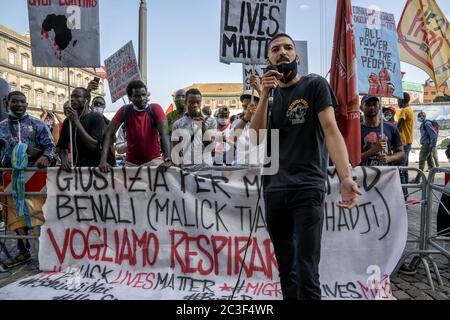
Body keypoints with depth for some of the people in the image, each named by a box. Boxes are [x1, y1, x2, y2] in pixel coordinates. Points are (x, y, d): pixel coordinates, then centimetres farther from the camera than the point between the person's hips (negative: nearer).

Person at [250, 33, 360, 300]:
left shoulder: (315, 85, 1)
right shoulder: (270, 94, 14)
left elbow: (331, 130, -12)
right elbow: (256, 139, 1)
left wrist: (346, 177, -26)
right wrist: (265, 95, -10)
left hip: (307, 189, -4)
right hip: (274, 190, 5)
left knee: (306, 273, -9)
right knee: (286, 269, 15)